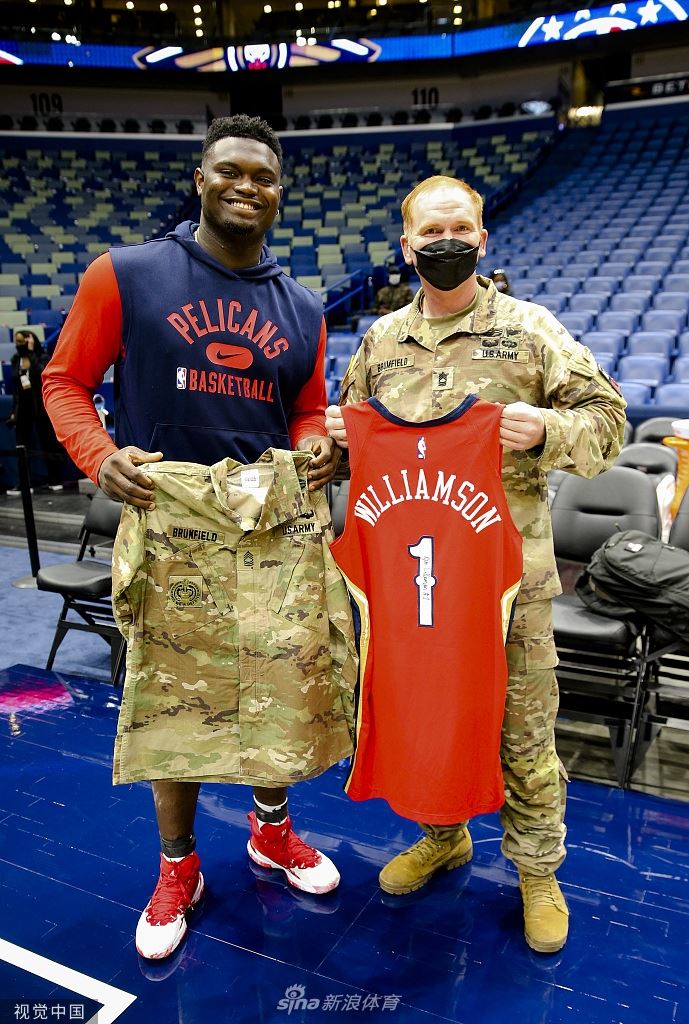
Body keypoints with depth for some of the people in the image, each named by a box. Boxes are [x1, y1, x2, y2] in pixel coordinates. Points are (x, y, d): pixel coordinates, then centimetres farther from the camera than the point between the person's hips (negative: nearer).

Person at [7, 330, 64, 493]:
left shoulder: (42, 358, -5)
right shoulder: (15, 360, 8)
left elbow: (39, 373, -26)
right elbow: (15, 388, 12)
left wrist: (31, 352, -21)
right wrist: (13, 411, 10)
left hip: (40, 406, -4)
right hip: (22, 407, 5)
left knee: (48, 443, 3)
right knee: (22, 447, 3)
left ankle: (55, 480, 11)